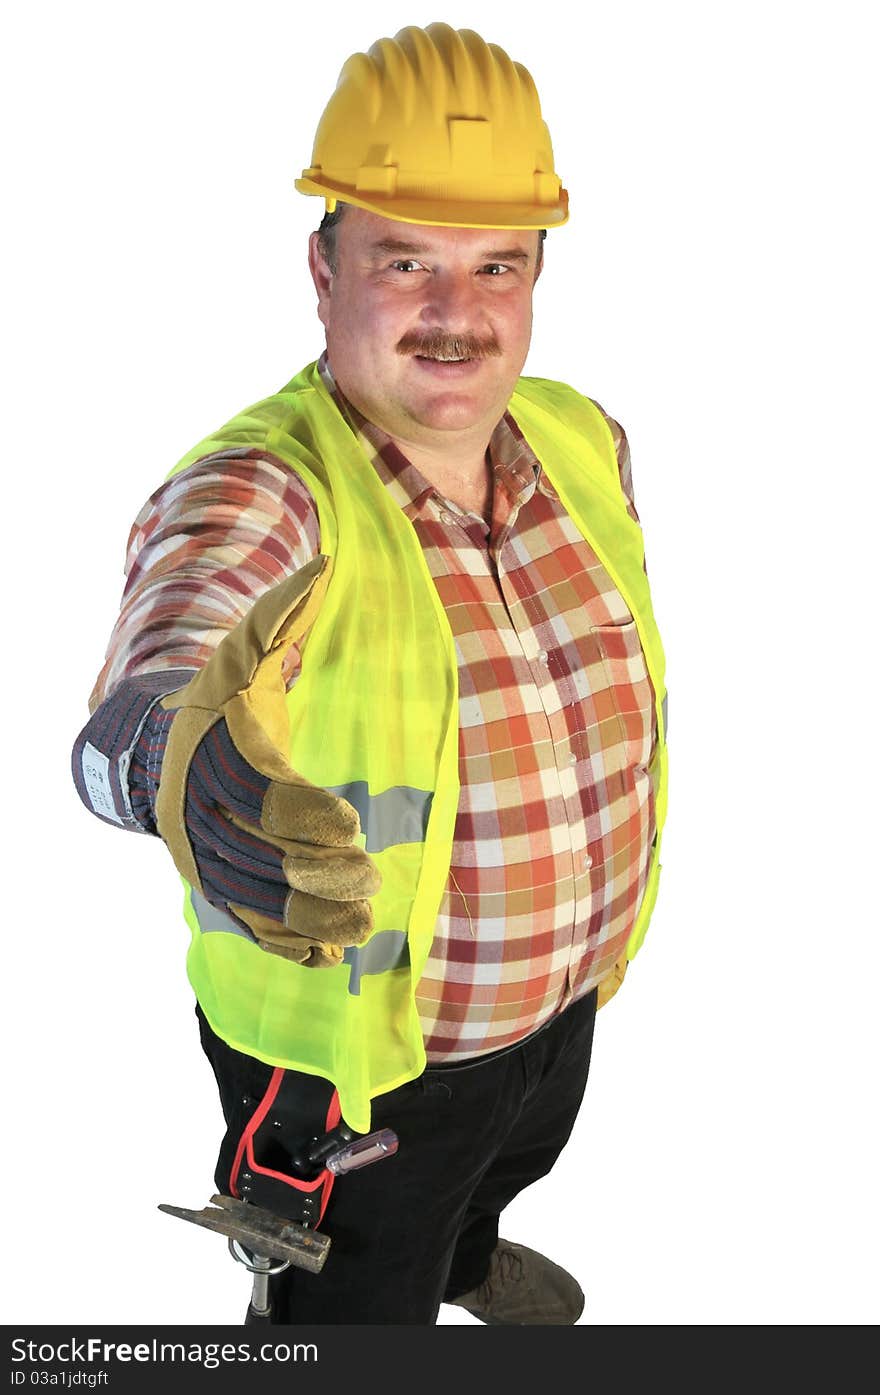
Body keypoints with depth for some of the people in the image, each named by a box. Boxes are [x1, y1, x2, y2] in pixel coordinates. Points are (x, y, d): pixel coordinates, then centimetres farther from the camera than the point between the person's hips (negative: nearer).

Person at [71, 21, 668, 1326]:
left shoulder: (585, 443, -11)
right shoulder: (251, 497, -31)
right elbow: (140, 709, -52)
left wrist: (621, 868, 19)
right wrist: (185, 763, -76)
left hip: (563, 990, 7)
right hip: (354, 1048, -6)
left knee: (516, 1159, 37)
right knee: (359, 1316, 19)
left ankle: (466, 1256, 70)